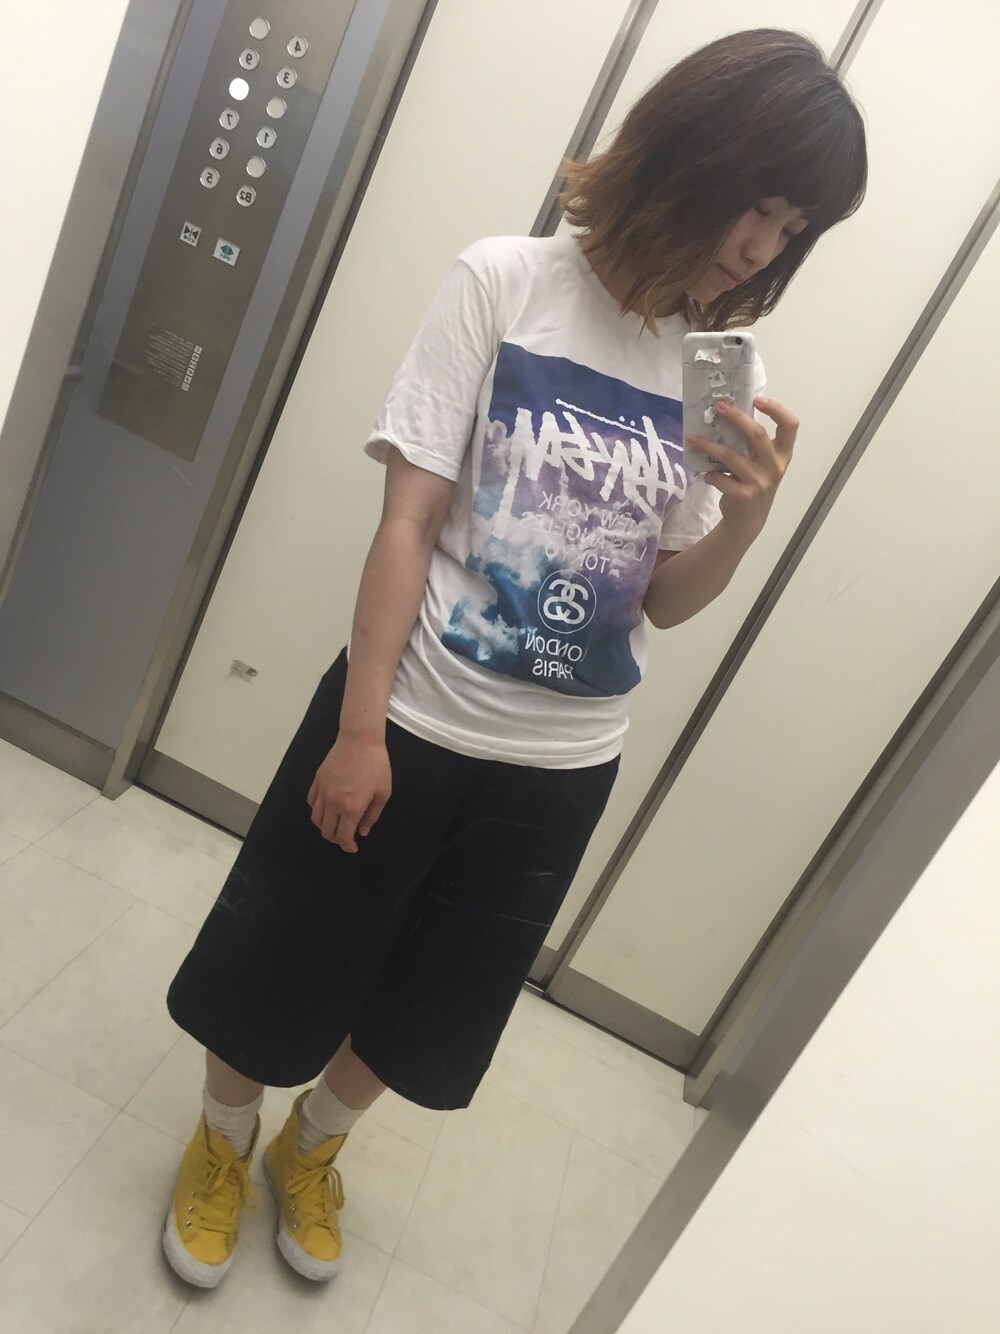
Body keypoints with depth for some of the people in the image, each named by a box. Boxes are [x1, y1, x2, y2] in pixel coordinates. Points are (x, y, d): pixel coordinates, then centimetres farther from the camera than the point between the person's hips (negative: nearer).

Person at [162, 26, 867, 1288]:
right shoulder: (507, 282, -10)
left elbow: (666, 601, 2)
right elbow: (408, 520, -12)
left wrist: (749, 513, -16)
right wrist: (359, 724, -13)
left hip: (562, 763, 4)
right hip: (417, 718, -3)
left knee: (433, 1012, 20)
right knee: (279, 969, 16)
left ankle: (310, 1148, 53)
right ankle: (223, 1143, 50)